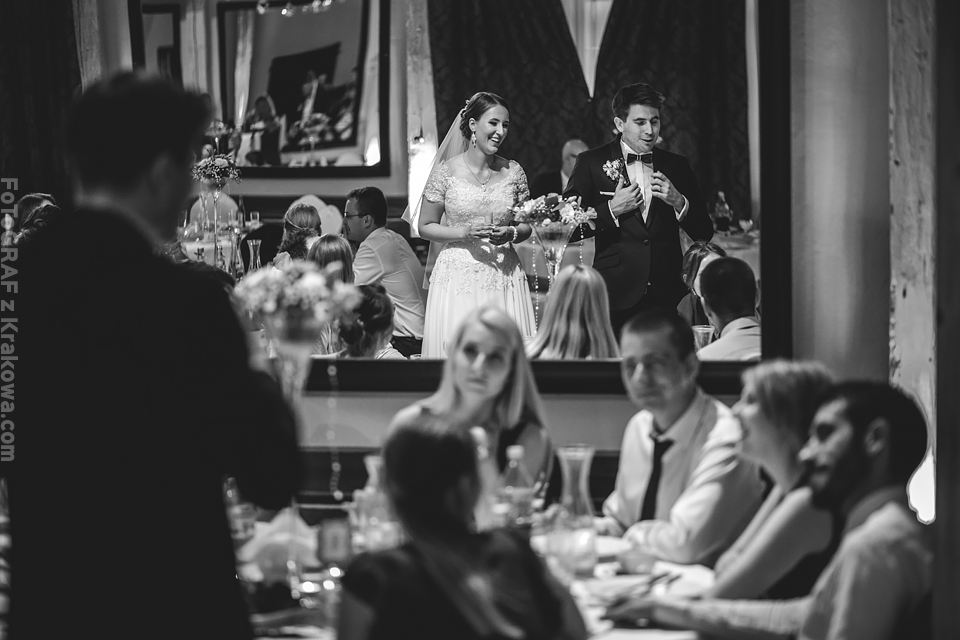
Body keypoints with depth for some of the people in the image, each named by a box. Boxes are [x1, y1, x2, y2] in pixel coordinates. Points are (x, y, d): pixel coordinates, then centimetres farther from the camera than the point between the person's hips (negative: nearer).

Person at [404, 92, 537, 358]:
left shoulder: (513, 172, 4)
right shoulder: (446, 172, -4)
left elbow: (527, 225, 14)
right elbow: (425, 226, 2)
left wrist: (511, 234, -7)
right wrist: (463, 233, -13)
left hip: (503, 275, 2)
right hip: (458, 274, -2)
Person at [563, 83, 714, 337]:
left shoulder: (676, 166, 12)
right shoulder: (592, 163, 3)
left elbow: (704, 232, 10)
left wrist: (678, 202, -7)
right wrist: (611, 210, -13)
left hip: (668, 295, 2)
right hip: (617, 296, -2)